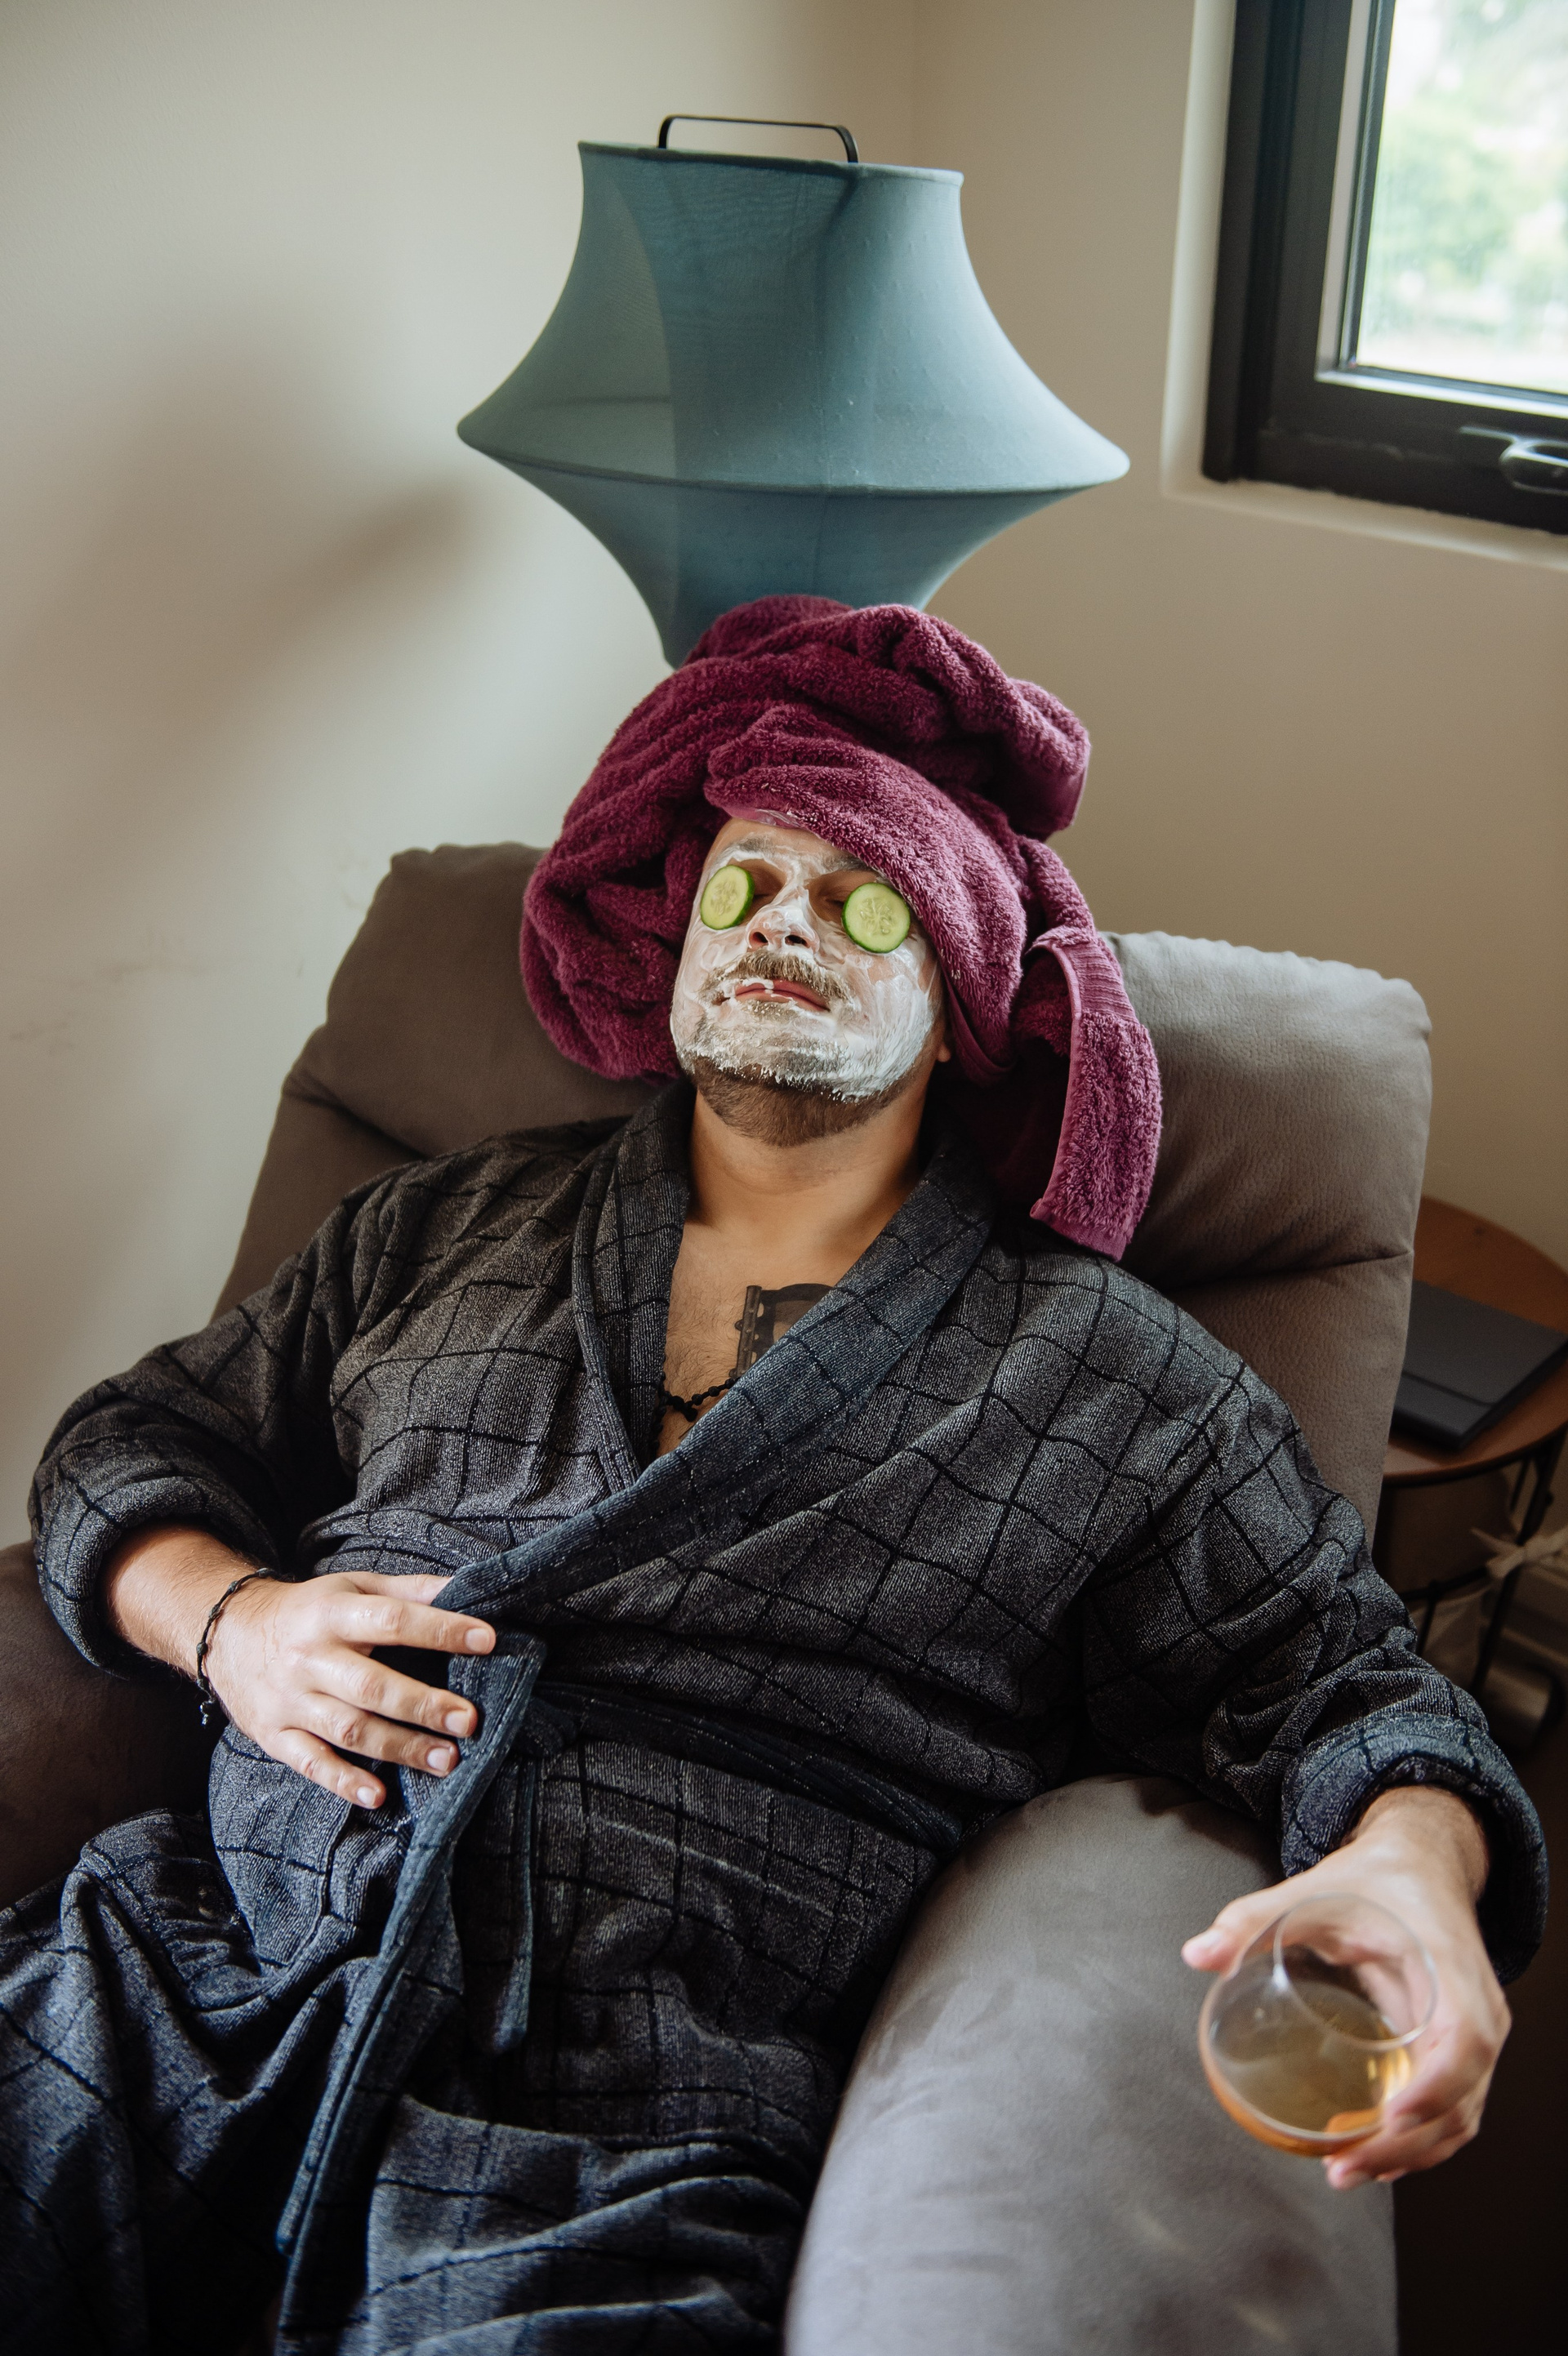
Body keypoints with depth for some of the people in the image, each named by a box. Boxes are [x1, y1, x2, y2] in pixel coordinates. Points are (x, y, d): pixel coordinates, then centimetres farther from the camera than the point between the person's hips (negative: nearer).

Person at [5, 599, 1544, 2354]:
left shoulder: (1107, 1373, 10)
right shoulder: (447, 1229, 18)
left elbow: (1342, 1683, 9)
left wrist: (1408, 1870, -15)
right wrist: (227, 1620, 0)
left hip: (637, 2134, -2)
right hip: (205, 1959, 3)